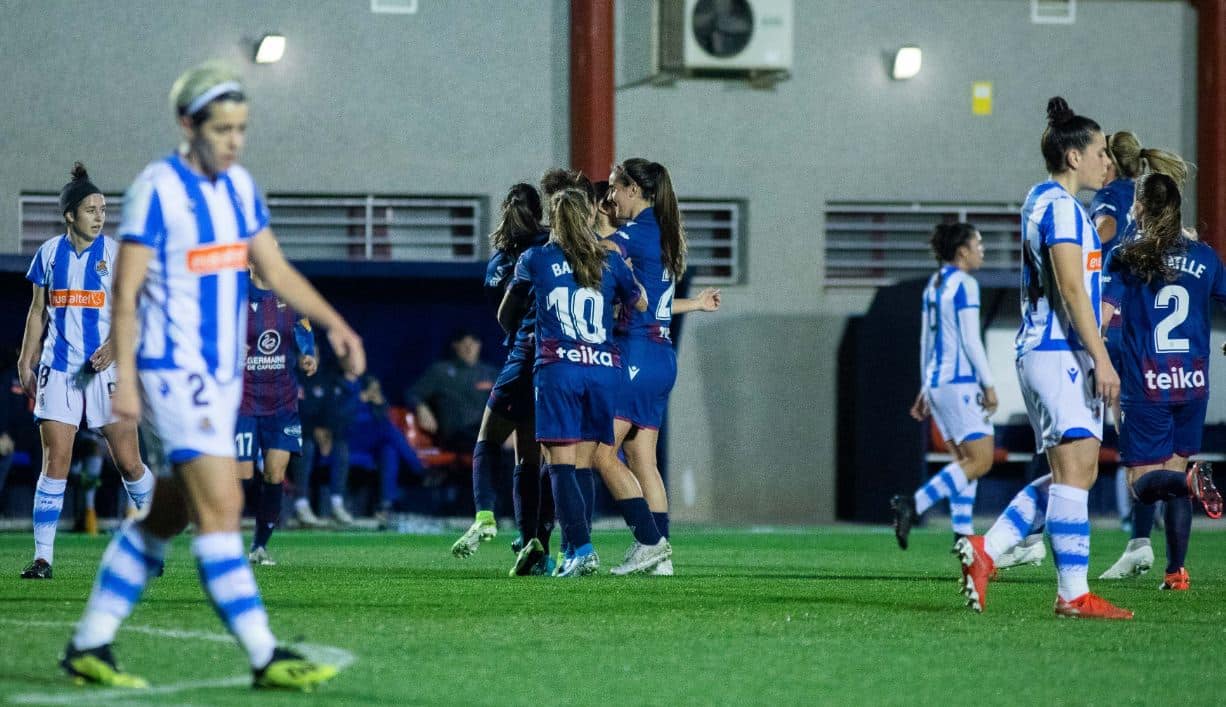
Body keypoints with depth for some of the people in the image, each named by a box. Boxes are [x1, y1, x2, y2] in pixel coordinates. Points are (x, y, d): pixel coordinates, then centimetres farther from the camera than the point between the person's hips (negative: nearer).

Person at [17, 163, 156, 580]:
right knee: (54, 463, -5)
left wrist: (114, 346, -22)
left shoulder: (116, 254, -1)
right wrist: (26, 362, 11)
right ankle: (43, 557, -4)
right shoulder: (50, 253, 7)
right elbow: (38, 311, 15)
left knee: (128, 463, -1)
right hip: (58, 369, 2)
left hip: (106, 369, -2)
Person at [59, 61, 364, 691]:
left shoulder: (239, 186, 10)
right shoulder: (156, 189, -12)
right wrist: (124, 378, -18)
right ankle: (265, 658, -13)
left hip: (223, 376, 8)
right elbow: (125, 291, -12)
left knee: (165, 515, 11)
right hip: (174, 373, -8)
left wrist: (333, 323, 3)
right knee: (221, 507, -12)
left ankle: (89, 645, 18)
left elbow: (274, 269, 15)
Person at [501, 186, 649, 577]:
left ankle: (582, 549, -19)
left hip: (557, 368, -3)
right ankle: (576, 552, 7)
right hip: (604, 368, 3)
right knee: (583, 464, 9)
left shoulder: (534, 260, 6)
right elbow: (641, 304, 24)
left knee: (561, 465, -4)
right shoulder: (611, 261, 9)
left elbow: (506, 317, 19)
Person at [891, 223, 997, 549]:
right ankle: (913, 504, -18)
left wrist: (925, 388, 23)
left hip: (937, 382, 9)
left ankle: (963, 536, 4)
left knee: (966, 462, 11)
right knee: (981, 460, -9)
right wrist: (989, 384, -11)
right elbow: (970, 341, -15)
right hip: (959, 383, -9)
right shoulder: (964, 285, -10)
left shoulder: (935, 284, 15)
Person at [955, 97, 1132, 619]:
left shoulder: (1042, 201, 20)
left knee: (1076, 473, 9)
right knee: (1075, 469, -13)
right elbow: (1071, 287, -18)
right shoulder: (1060, 205, -11)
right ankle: (1074, 593, -15)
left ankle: (984, 550, 8)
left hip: (1053, 354, 11)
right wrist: (1101, 358, -20)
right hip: (1060, 353, -11)